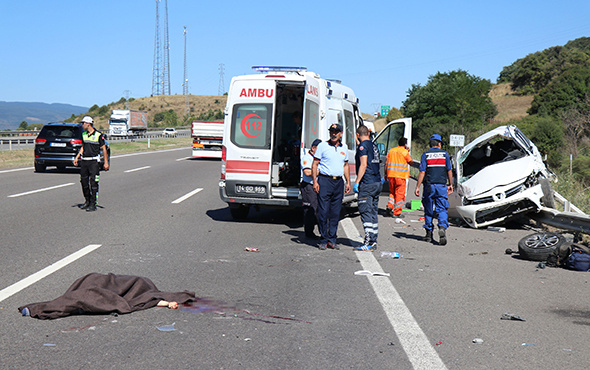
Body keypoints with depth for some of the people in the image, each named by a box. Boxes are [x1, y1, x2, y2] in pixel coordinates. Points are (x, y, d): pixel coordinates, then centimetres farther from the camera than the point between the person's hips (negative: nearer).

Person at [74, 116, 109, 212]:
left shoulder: (98, 135, -7)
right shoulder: (84, 134, 12)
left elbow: (104, 148, -3)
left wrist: (106, 162, -6)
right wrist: (77, 157, 13)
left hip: (94, 161, -6)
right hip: (84, 161, 6)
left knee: (93, 182, -9)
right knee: (84, 181, 9)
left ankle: (93, 204, -5)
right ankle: (87, 201, 22)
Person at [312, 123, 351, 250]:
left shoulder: (344, 148, 14)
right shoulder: (322, 146, 0)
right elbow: (315, 164, -1)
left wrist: (348, 182, 14)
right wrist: (315, 181, -10)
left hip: (339, 182, 4)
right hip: (324, 181, -4)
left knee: (335, 213, 5)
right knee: (323, 212, -6)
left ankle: (332, 240, 12)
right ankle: (323, 241, 2)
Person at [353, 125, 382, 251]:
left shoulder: (363, 145, -8)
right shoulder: (374, 146, 17)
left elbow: (363, 165, -16)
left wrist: (357, 182, -15)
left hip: (367, 184, -9)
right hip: (377, 183, 9)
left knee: (366, 213, -7)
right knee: (374, 212, 12)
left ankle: (369, 243, -10)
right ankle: (373, 241, 15)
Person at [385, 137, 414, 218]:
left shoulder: (391, 150, 10)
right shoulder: (405, 152, -6)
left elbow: (386, 163, 10)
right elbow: (411, 162, 2)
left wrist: (385, 174, 16)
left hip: (391, 175, 5)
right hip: (401, 175, -5)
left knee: (392, 192, 20)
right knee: (400, 194, 2)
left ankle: (389, 207, 1)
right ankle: (397, 213, 1)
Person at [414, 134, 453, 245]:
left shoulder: (425, 155, 1)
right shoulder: (445, 154, 4)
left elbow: (422, 172, -6)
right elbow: (449, 171, 6)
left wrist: (417, 187, -4)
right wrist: (450, 185, 16)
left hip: (429, 186, 0)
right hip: (442, 186, 0)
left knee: (429, 210, 10)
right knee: (442, 209, 1)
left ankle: (429, 234, 14)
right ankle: (442, 227, -24)